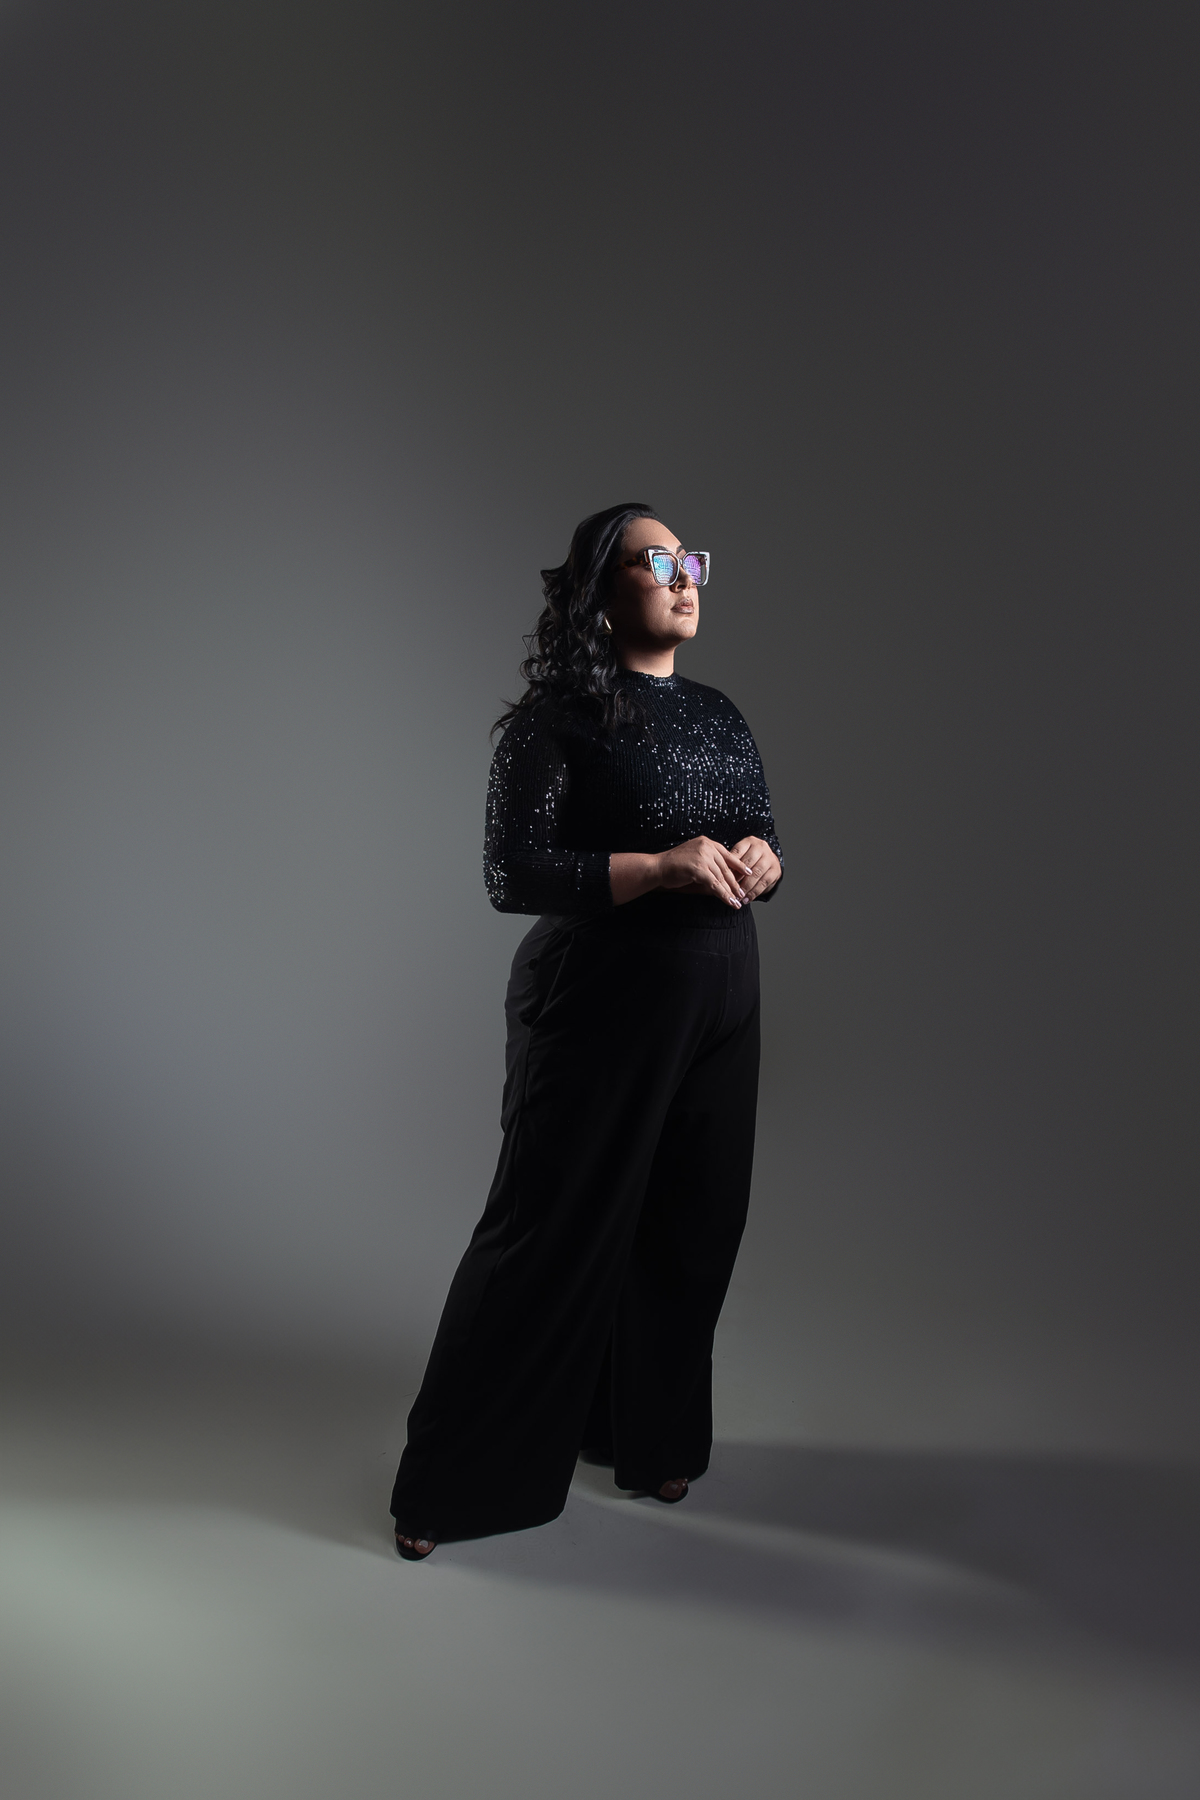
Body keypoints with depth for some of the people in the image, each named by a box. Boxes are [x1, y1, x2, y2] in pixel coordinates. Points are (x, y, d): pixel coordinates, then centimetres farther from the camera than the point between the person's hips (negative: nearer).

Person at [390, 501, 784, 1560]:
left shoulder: (719, 715, 13)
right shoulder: (559, 718, -7)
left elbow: (760, 839, 18)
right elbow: (512, 874, -13)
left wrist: (761, 862, -6)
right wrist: (663, 867, -22)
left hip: (719, 1004, 6)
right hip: (600, 1006, -6)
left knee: (692, 1229, 10)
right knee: (552, 1231, -2)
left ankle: (651, 1436, 31)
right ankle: (452, 1483, 13)